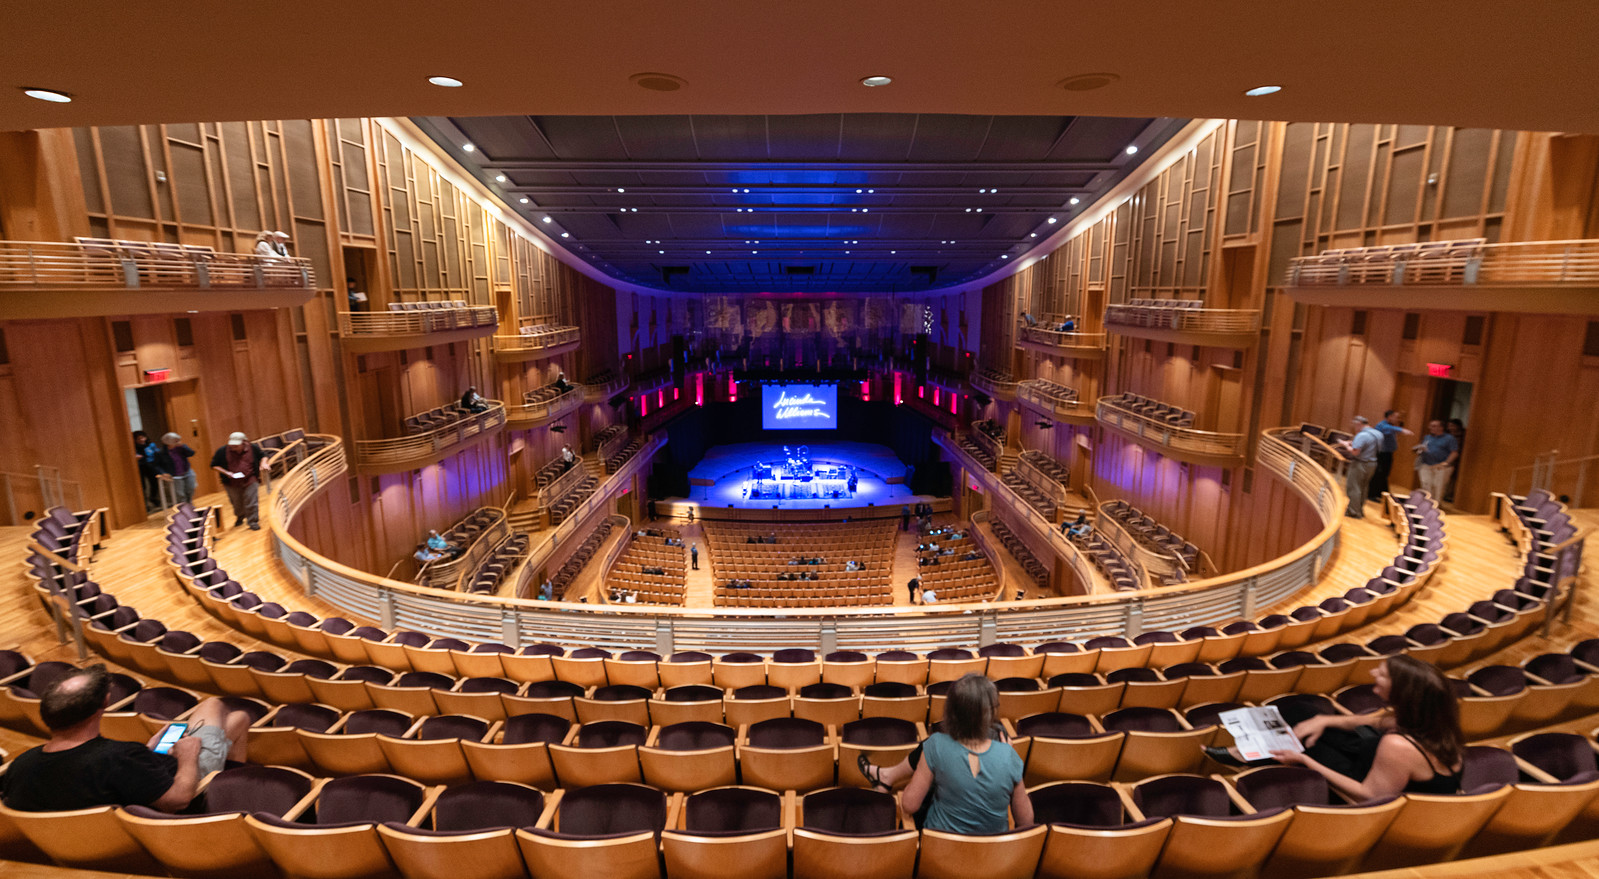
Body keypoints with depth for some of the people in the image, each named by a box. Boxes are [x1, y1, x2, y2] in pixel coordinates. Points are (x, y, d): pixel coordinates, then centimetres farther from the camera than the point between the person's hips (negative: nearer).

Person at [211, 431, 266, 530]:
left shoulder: (253, 448, -3)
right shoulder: (222, 451, -4)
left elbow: (263, 456, 15)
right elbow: (214, 465, 3)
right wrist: (225, 472, -12)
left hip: (250, 481, -1)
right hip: (232, 484, 1)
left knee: (251, 503, -6)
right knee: (237, 503, 15)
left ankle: (253, 522, 3)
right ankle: (240, 517, 42)